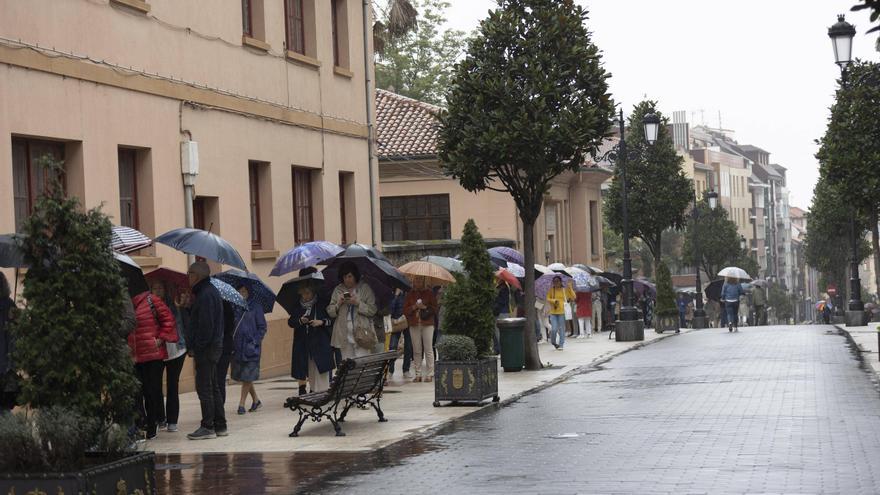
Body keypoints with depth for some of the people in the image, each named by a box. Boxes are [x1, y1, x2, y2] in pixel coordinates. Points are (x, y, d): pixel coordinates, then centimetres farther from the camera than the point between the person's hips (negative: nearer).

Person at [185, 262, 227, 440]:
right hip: (214, 347, 10)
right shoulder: (210, 290, 17)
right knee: (213, 387, 14)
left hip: (205, 349, -10)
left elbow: (205, 325, -21)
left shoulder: (205, 295, -16)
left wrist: (195, 348, -18)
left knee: (204, 387, -6)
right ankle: (220, 426, 18)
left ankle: (208, 427, -3)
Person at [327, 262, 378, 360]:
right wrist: (338, 304, -9)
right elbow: (330, 312, 10)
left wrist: (358, 303, -14)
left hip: (361, 334, -3)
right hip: (344, 336, 3)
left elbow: (372, 310, -3)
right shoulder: (338, 290, 12)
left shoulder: (365, 288, 3)